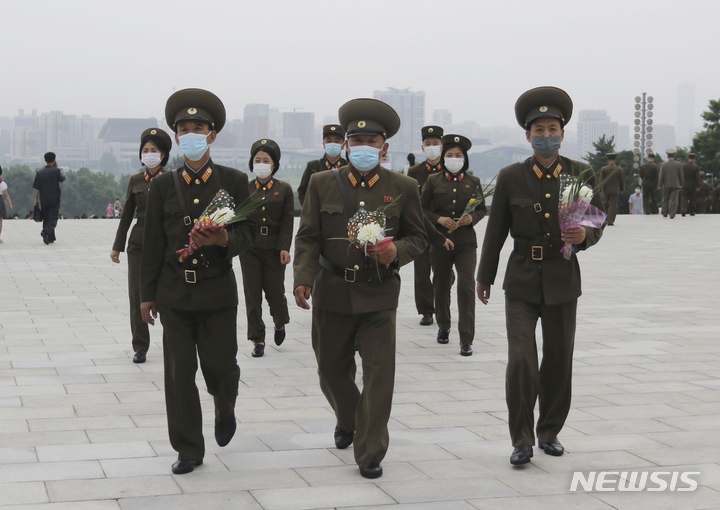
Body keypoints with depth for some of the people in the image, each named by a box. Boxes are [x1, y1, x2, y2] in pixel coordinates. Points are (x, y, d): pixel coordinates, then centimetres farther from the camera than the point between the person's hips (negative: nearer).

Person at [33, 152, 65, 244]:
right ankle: (46, 231, -29)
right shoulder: (56, 171, -9)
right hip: (54, 199, -3)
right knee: (53, 218, -3)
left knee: (46, 218, 13)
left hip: (43, 200, 3)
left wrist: (36, 200, 6)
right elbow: (62, 179, 11)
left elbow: (37, 188, 0)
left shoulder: (39, 172, 1)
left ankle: (51, 238, 16)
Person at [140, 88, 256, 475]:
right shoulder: (163, 185, 5)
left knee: (220, 365, 1)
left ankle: (225, 412, 35)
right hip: (174, 293, 1)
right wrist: (147, 294, 8)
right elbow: (153, 243, 7)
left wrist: (224, 240, -22)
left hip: (218, 291, -1)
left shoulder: (234, 181, 1)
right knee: (179, 373, 1)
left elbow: (248, 231, 1)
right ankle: (188, 450, 13)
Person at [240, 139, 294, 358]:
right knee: (252, 294, -1)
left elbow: (287, 221, -1)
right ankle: (257, 340, 6)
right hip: (250, 248, 1)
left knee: (275, 290, 3)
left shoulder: (284, 189, 3)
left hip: (275, 249, -1)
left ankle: (280, 323, 36)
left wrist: (285, 248, -9)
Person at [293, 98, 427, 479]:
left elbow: (417, 237, 8)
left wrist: (397, 251, -15)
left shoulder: (404, 188, 2)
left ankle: (370, 454, 4)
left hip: (379, 295, -1)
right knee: (332, 370, 14)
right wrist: (304, 278, -12)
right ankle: (347, 420, 45)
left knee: (379, 374, -7)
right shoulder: (322, 184, 3)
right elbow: (308, 237, 3)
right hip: (332, 294, 2)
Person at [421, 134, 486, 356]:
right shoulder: (434, 180, 2)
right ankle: (443, 327, 36)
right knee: (441, 286, 12)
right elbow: (421, 209, 4)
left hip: (466, 242, -1)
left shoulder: (473, 182, 5)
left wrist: (472, 218, -10)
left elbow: (482, 209, 11)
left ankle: (466, 339, -11)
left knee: (466, 285, -12)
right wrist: (438, 219, -13)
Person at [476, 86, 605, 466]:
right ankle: (522, 440, 1)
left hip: (563, 281, 2)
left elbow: (598, 222, 6)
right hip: (521, 281, -1)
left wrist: (585, 235, -18)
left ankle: (550, 432, 27)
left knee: (559, 361, 10)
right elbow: (496, 230, 7)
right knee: (521, 361, -11)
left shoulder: (581, 174, 0)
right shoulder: (511, 178, -2)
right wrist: (484, 277, 13)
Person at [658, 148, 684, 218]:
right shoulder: (678, 164, -3)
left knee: (665, 200, 12)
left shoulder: (663, 165, -4)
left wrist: (659, 185, -1)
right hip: (675, 185, -1)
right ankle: (672, 214, -6)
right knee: (673, 200, -1)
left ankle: (665, 214, 17)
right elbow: (680, 175, 3)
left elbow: (661, 176, -4)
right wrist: (681, 184, 13)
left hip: (666, 185, 1)